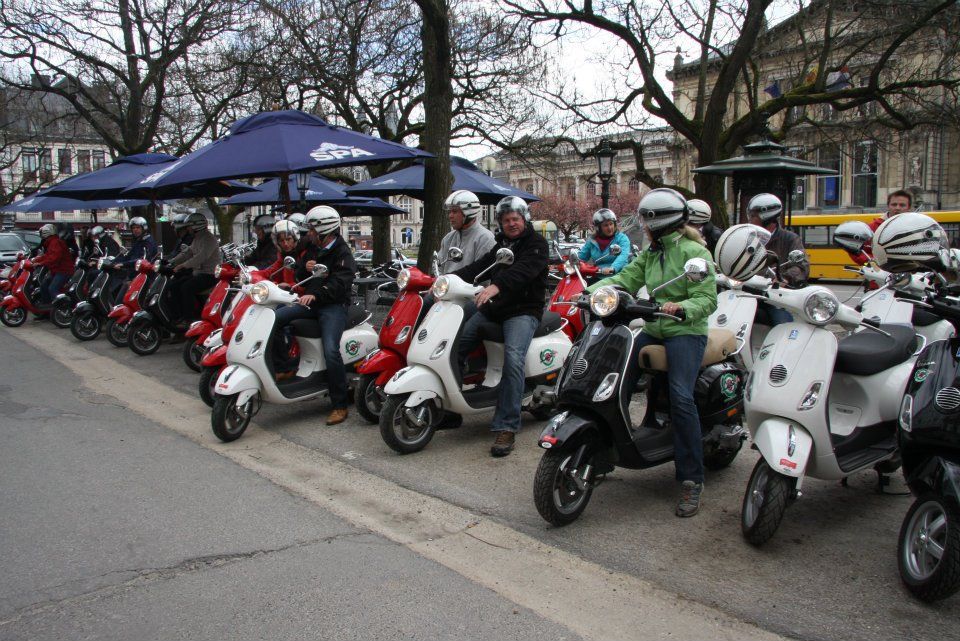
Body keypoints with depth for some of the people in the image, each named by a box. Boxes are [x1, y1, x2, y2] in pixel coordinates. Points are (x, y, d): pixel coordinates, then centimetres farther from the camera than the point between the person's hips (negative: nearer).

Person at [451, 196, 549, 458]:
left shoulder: (536, 243, -3)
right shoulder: (501, 245, 23)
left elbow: (524, 269, -23)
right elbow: (479, 266, 11)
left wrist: (497, 286, -41)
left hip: (523, 311, -7)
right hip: (492, 309, 8)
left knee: (513, 358, -30)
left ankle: (507, 428, -29)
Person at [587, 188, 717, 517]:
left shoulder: (694, 252, -7)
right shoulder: (650, 253, 15)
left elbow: (707, 299, -15)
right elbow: (625, 279, 4)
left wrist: (681, 308, -34)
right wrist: (591, 291, -11)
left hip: (687, 333, -8)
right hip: (653, 331, 8)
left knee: (681, 397, -24)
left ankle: (692, 480, -16)